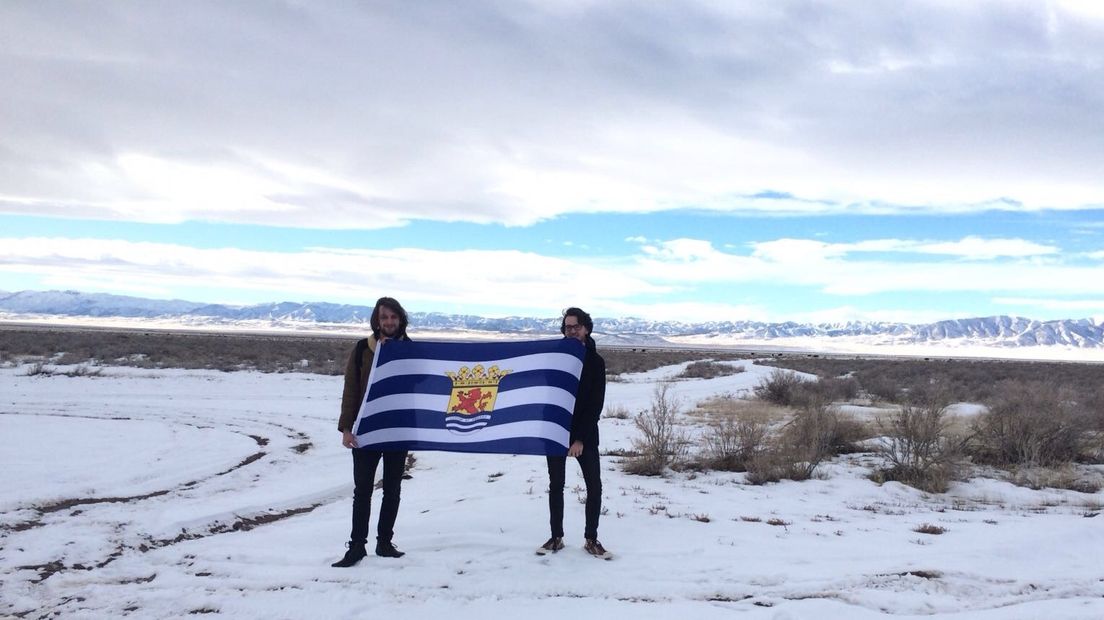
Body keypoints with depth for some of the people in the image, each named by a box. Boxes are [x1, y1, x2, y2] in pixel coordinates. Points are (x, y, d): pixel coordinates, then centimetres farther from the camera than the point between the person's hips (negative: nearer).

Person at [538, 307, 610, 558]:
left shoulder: (595, 361, -4)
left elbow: (596, 404, -8)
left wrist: (581, 438, -15)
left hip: (585, 434, -1)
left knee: (594, 486, -2)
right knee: (556, 486, 7)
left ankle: (591, 539, 10)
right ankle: (556, 537, 18)